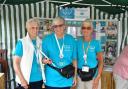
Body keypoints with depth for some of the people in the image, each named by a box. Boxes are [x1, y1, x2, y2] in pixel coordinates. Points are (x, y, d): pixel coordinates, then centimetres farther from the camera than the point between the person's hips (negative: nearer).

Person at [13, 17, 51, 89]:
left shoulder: (41, 43, 4)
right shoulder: (22, 43, -9)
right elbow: (16, 63, -10)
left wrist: (45, 61, -6)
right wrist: (22, 80, -15)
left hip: (39, 79, 5)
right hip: (26, 80, -4)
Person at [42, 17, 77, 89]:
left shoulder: (71, 40, 1)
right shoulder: (47, 39, -4)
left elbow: (74, 59, 7)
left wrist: (75, 76, 9)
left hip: (66, 79, 2)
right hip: (51, 79, -2)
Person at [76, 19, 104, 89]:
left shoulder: (96, 43, -5)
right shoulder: (78, 42, -1)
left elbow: (101, 61, -5)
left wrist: (98, 77, -13)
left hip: (93, 75, -1)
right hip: (80, 76, 2)